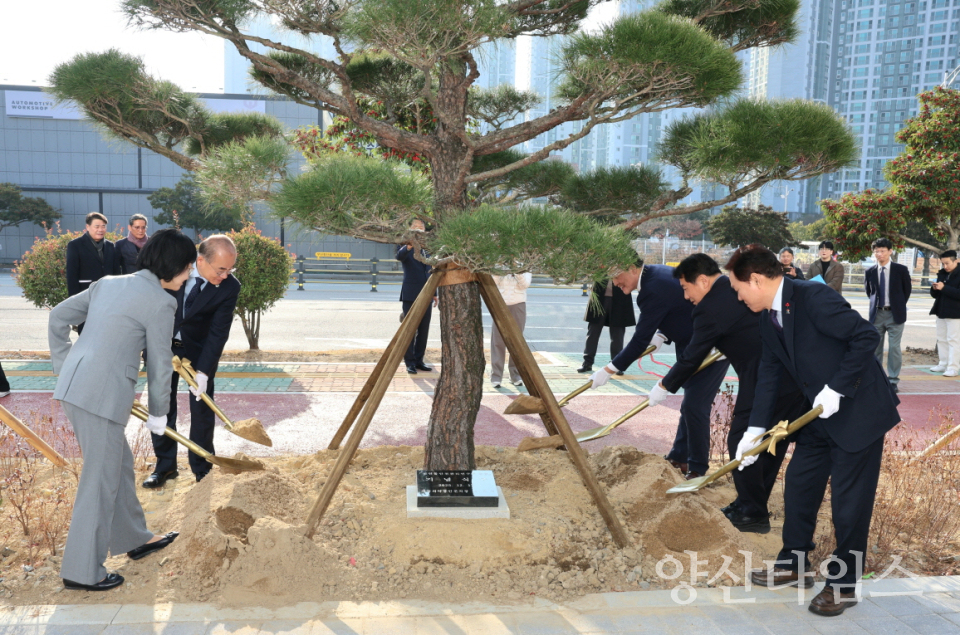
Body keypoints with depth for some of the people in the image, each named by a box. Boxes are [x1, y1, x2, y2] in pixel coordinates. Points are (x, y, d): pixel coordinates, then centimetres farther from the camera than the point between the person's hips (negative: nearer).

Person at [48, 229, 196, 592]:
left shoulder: (108, 283, 14)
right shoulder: (159, 303, -9)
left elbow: (58, 318, 19)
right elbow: (159, 365, -4)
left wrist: (62, 368, 21)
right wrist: (158, 413, 10)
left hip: (72, 385, 9)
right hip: (104, 394, -9)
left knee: (119, 464, 22)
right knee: (100, 481, 5)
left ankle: (134, 539, 37)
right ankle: (82, 571, 16)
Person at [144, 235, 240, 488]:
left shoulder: (230, 287, -23)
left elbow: (219, 332, -22)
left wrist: (203, 371, -28)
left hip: (199, 349, -1)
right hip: (161, 344, 1)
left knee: (202, 408, 1)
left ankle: (202, 469, 16)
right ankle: (165, 466, 20)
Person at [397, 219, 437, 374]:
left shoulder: (427, 249, 13)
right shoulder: (405, 247, -4)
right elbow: (399, 256, -28)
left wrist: (434, 292, 15)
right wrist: (409, 246, -48)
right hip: (410, 295, -6)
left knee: (423, 330, 8)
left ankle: (419, 360, 18)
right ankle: (410, 362, 6)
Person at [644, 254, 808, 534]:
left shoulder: (710, 308, -11)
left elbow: (692, 356, -4)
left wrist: (664, 387, 10)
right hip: (798, 378, 9)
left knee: (741, 442, 5)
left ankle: (753, 514, 16)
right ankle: (751, 506, 32)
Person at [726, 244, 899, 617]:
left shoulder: (813, 297, -24)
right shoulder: (768, 318, 3)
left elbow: (866, 336, -25)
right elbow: (769, 375, 5)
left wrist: (836, 389, -24)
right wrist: (755, 431, 0)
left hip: (860, 411, -9)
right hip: (820, 417, 9)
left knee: (849, 500, 1)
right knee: (798, 487, 14)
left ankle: (844, 584, 18)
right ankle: (793, 566, 30)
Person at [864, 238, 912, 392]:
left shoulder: (901, 270, -3)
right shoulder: (870, 272, 2)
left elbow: (907, 290, 7)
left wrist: (899, 306, 7)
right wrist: (875, 303, 9)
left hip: (894, 314, -3)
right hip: (876, 314, 3)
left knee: (894, 348, -4)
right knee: (875, 347, 8)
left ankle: (893, 380, 3)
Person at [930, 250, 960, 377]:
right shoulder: (941, 274, 12)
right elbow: (934, 294, 16)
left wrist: (944, 288, -24)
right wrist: (935, 289, -5)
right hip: (941, 312, 8)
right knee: (941, 339, 11)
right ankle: (943, 364, 19)